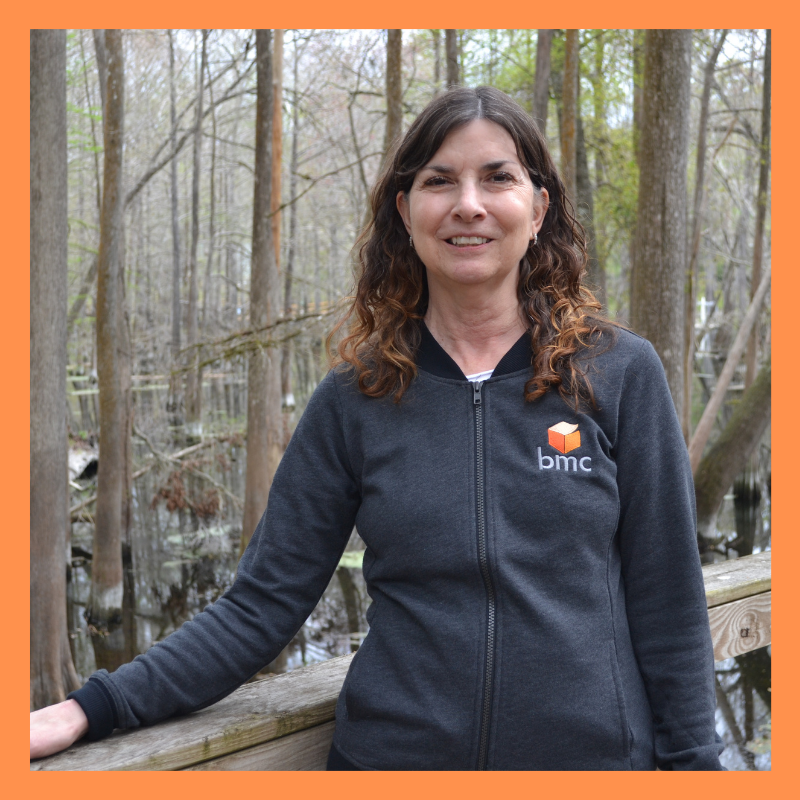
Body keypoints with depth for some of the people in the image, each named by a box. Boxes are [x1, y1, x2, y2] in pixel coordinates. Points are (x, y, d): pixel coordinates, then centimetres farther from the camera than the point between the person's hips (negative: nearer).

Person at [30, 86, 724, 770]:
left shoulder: (620, 374, -4)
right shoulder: (355, 398, -3)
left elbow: (667, 604, -1)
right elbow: (264, 604, -3)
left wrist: (692, 759, -4)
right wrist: (95, 708, -12)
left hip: (596, 750, 0)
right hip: (393, 750, 1)